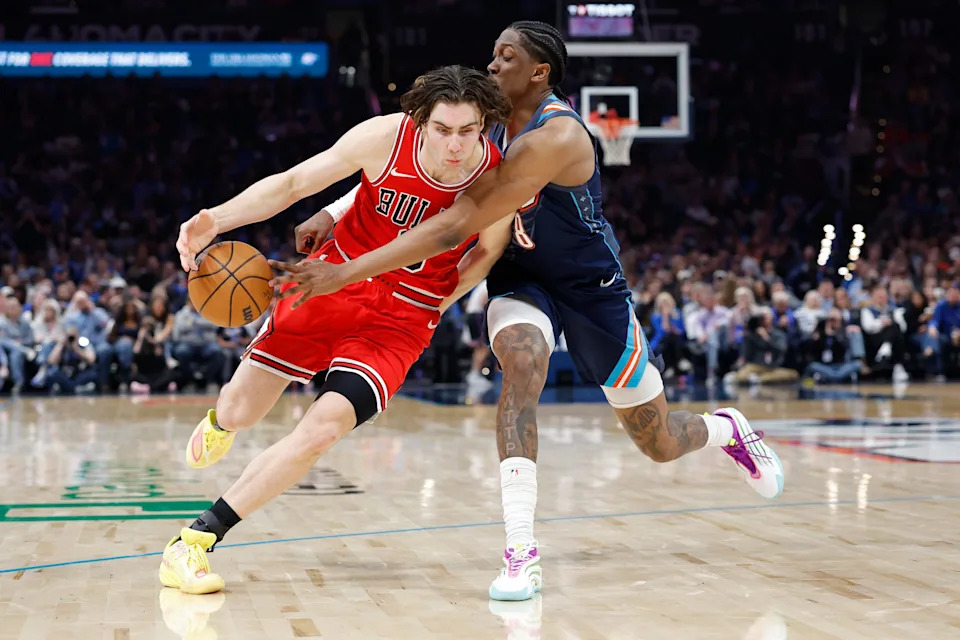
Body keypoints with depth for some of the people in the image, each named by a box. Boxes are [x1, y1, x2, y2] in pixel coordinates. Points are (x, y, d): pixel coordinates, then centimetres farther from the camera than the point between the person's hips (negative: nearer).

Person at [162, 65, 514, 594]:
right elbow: (292, 183, -10)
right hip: (333, 282, 1)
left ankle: (195, 542, -11)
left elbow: (489, 250, 5)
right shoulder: (385, 137, -20)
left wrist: (434, 305, 3)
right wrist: (216, 220, -23)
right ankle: (221, 420, 50)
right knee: (239, 413, 7)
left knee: (323, 428, -21)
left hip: (400, 321, -1)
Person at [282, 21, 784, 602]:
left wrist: (345, 273, -43)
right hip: (522, 276, 5)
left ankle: (731, 429, 45)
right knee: (522, 365, -31)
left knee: (660, 444, 7)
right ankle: (522, 554, -31)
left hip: (590, 284, -5)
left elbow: (457, 227, -40)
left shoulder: (556, 136, -34)